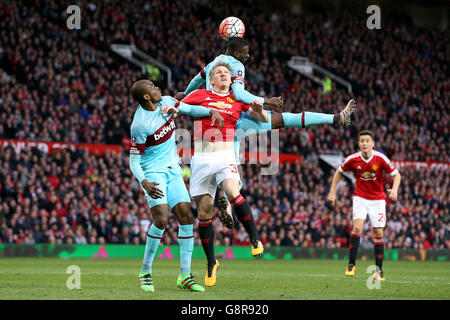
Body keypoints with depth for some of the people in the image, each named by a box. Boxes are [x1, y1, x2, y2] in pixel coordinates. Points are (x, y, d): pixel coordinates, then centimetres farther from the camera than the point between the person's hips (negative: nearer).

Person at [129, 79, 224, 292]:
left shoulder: (165, 102, -1)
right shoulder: (140, 125, -20)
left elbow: (190, 109, 16)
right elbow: (134, 161, -17)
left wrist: (211, 112, -3)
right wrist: (144, 183, -33)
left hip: (172, 171, 7)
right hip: (153, 173, -7)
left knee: (187, 217, -3)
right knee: (161, 219, -22)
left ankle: (185, 276, 2)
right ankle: (145, 272, -5)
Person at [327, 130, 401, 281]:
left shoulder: (380, 158, -15)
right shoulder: (353, 159, -11)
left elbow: (396, 174, -8)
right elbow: (339, 172, 7)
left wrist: (394, 189, -27)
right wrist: (332, 192, 4)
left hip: (377, 199, 0)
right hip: (360, 197, 0)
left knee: (378, 233, 0)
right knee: (357, 227, -21)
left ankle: (379, 270, 10)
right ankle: (351, 264, -13)